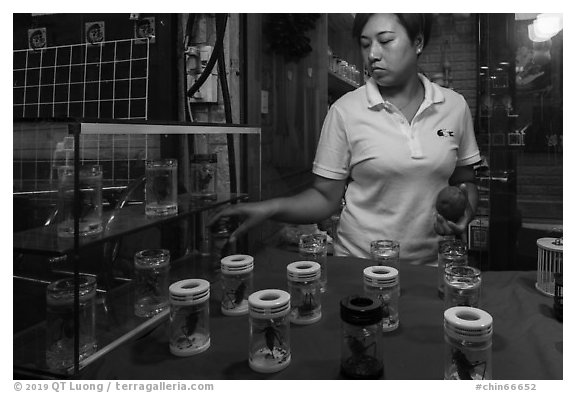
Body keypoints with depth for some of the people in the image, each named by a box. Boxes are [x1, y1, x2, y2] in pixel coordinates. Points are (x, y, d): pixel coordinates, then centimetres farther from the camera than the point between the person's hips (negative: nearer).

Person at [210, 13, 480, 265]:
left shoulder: (455, 106, -1)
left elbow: (465, 182, 10)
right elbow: (325, 197, -7)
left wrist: (465, 208, -10)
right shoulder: (345, 111, -10)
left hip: (433, 263, 3)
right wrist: (270, 208, -22)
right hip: (360, 265, -2)